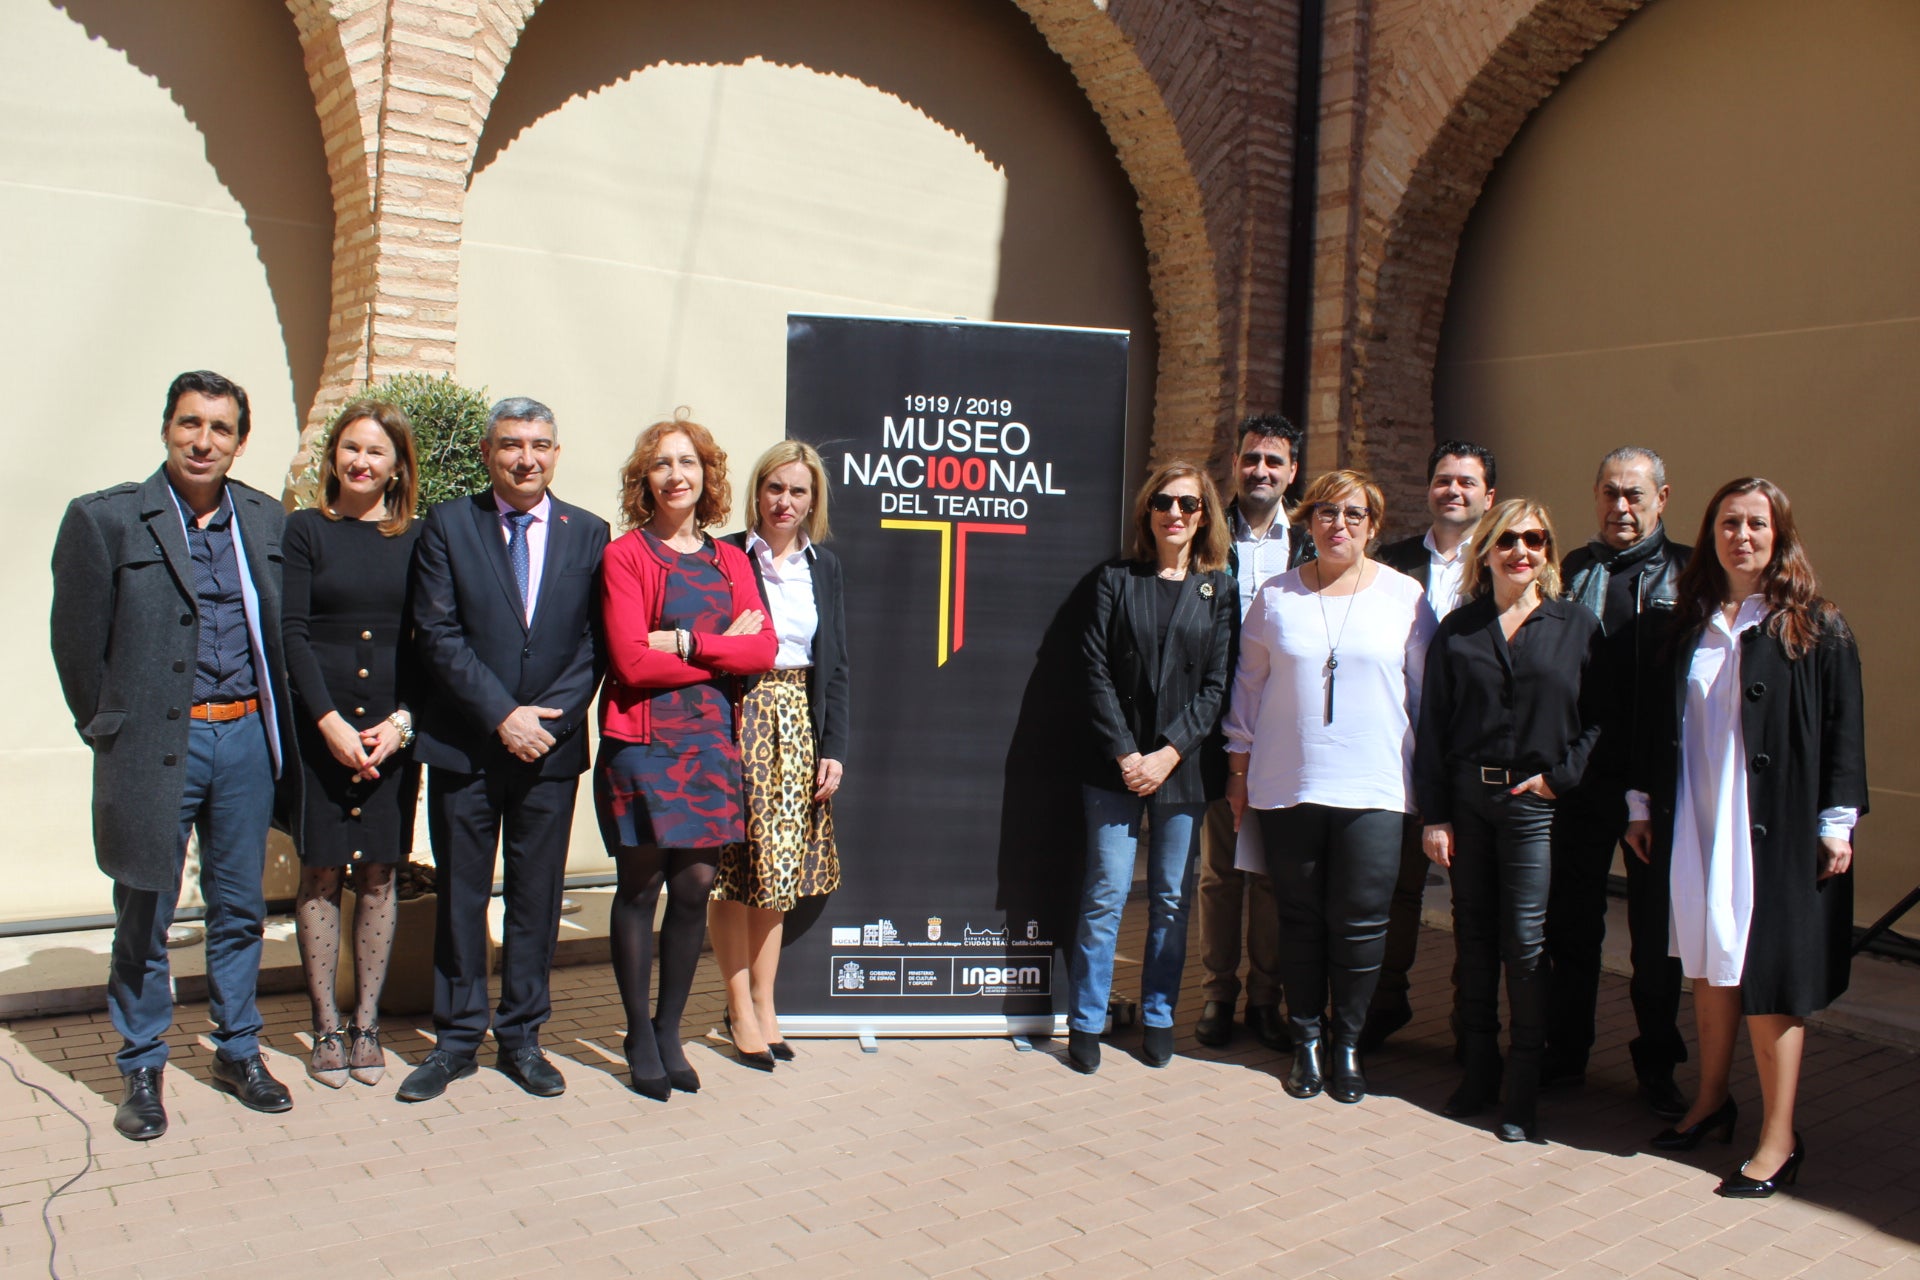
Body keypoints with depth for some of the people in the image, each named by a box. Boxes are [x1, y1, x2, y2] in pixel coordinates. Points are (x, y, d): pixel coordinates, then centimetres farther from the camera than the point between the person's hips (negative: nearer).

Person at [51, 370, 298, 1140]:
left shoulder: (267, 520, 6)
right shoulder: (105, 519, -5)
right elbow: (78, 643, -3)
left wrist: (275, 725, 7)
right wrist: (111, 734, -1)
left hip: (247, 737, 3)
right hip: (155, 744, -3)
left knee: (240, 910, 13)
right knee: (144, 917, 9)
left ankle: (238, 1053, 28)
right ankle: (141, 1070, 24)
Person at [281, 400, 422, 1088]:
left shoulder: (417, 539, 6)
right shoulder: (304, 530, 3)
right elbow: (292, 633, -3)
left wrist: (402, 721, -9)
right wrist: (330, 722, -13)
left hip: (393, 730, 1)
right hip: (319, 727, -1)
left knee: (379, 875, 6)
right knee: (321, 874, 4)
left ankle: (366, 1024, 17)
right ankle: (325, 1027, 15)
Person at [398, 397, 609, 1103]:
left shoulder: (589, 534, 5)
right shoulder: (448, 525, 1)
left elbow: (594, 644, 3)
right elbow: (437, 635, -6)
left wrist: (547, 717, -10)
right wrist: (502, 716, -13)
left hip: (551, 747, 1)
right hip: (463, 746, -1)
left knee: (537, 896, 8)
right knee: (459, 894, 7)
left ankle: (522, 1037, 21)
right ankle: (458, 1038, 21)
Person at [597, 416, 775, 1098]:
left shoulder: (730, 561, 12)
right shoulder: (626, 555, -1)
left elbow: (764, 649, -1)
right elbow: (631, 659, -12)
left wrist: (684, 642, -13)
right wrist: (726, 647, -6)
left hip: (711, 741, 4)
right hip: (642, 741, -4)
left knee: (695, 886, 4)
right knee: (639, 887, 2)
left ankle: (670, 1030, 19)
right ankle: (638, 1035, 16)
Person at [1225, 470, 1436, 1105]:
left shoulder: (1404, 595, 4)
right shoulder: (1277, 595, 6)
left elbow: (1425, 690, 7)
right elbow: (1248, 685, 10)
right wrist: (1238, 770, 9)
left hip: (1374, 789, -1)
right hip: (1286, 785, 1)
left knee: (1361, 922, 0)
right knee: (1299, 919, 8)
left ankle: (1347, 1041, 19)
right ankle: (1306, 1040, 23)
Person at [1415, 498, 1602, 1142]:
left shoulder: (1578, 626, 2)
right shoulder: (1458, 630, 5)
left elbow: (1600, 718, 3)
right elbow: (1433, 727, 4)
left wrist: (1560, 775, -10)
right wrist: (1434, 815, 0)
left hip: (1534, 803, -2)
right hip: (1466, 800, 2)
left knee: (1525, 941, -2)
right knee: (1473, 936, 10)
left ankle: (1523, 1088, 10)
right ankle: (1477, 1066, 24)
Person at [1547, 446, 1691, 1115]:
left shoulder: (1689, 573, 0)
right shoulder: (1569, 572, 8)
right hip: (1578, 778, 2)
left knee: (1656, 929, 10)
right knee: (1570, 921, 12)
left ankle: (1656, 1065, 26)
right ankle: (1565, 1050, 27)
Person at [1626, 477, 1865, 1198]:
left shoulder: (1816, 628, -3)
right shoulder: (1689, 623, 8)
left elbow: (1842, 728, -4)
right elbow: (1662, 723, 11)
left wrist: (1838, 823, -8)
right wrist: (1644, 805, 10)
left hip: (1775, 827, -4)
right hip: (1697, 823, 4)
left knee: (1765, 975, -2)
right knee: (1708, 965, 13)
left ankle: (1778, 1140, 8)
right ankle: (1711, 1101, 28)